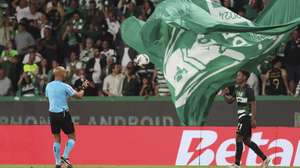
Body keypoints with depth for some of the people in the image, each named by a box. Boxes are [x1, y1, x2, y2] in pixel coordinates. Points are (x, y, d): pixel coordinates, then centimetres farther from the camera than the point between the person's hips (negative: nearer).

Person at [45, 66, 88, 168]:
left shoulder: (48, 86, 4)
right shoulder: (65, 87, -13)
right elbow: (79, 96, -8)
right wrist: (83, 88, 11)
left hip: (52, 114, 5)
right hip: (63, 113, -5)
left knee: (57, 139, 11)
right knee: (71, 137, 8)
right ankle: (65, 157, -8)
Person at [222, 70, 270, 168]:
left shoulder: (248, 90, -13)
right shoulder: (236, 89, 12)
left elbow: (253, 105, -16)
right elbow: (229, 101, 18)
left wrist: (253, 119, -21)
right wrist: (225, 95, -2)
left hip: (247, 116, -9)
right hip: (241, 116, 9)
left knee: (238, 138, -11)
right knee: (247, 141, 13)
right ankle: (265, 159, 19)